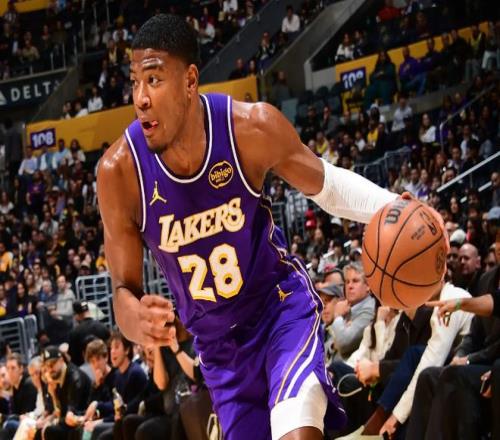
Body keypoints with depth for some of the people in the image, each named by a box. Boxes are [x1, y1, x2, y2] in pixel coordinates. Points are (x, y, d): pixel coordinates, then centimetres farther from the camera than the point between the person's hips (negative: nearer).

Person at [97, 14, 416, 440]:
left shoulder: (251, 126, -22)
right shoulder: (119, 170, -21)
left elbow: (325, 183, -2)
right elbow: (124, 289, -13)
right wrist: (137, 320, -39)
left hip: (282, 305, -2)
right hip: (218, 342, 2)